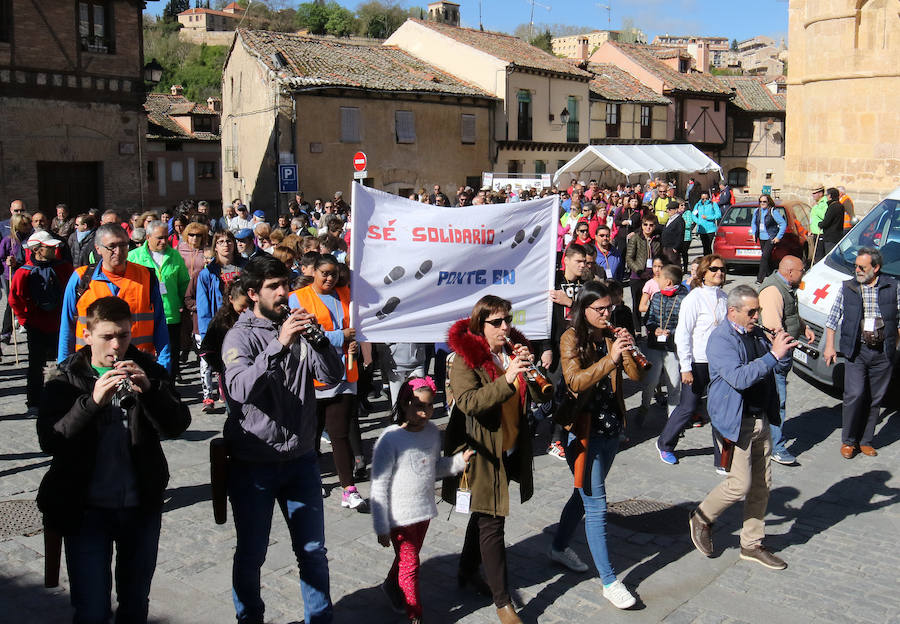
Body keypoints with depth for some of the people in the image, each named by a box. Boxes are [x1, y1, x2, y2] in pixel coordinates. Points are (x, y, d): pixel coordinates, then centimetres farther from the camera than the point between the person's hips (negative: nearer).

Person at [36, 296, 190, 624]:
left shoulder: (148, 371, 2)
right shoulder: (66, 381, -2)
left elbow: (177, 425, -9)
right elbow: (49, 441, -15)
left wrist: (149, 389, -25)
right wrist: (92, 401, -29)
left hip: (141, 506, 2)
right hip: (86, 508, -1)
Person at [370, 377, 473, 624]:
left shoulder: (432, 432, -2)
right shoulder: (390, 440, -21)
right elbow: (379, 487, -16)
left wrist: (460, 460, -2)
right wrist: (382, 527, -13)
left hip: (424, 511, 6)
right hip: (400, 516, -6)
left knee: (410, 555, 24)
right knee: (410, 565, 3)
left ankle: (392, 585, 52)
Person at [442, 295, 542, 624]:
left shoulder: (515, 348, 7)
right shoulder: (465, 356, -12)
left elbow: (540, 397, 2)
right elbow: (468, 401, -25)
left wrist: (530, 369, -17)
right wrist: (506, 379, -35)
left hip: (510, 449, 7)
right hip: (481, 451, -7)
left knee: (484, 513, 21)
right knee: (492, 523, -4)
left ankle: (467, 571, 39)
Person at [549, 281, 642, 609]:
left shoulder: (612, 335, 6)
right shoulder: (572, 338, -10)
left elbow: (636, 375, -2)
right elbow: (574, 381, -24)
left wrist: (628, 350, -20)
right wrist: (610, 359, -33)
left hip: (611, 427, 7)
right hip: (584, 429, -6)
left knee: (585, 493, 20)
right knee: (595, 504, -5)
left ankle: (559, 547, 40)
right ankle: (609, 582, 1)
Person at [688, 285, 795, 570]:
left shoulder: (756, 333, 8)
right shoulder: (721, 339, -15)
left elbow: (781, 368, 13)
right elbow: (739, 378, -27)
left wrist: (783, 349, -7)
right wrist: (773, 355, -30)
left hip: (761, 419, 8)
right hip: (735, 422, -8)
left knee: (762, 483, 11)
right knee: (740, 483, -8)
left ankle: (752, 544, 25)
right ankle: (702, 518, 19)